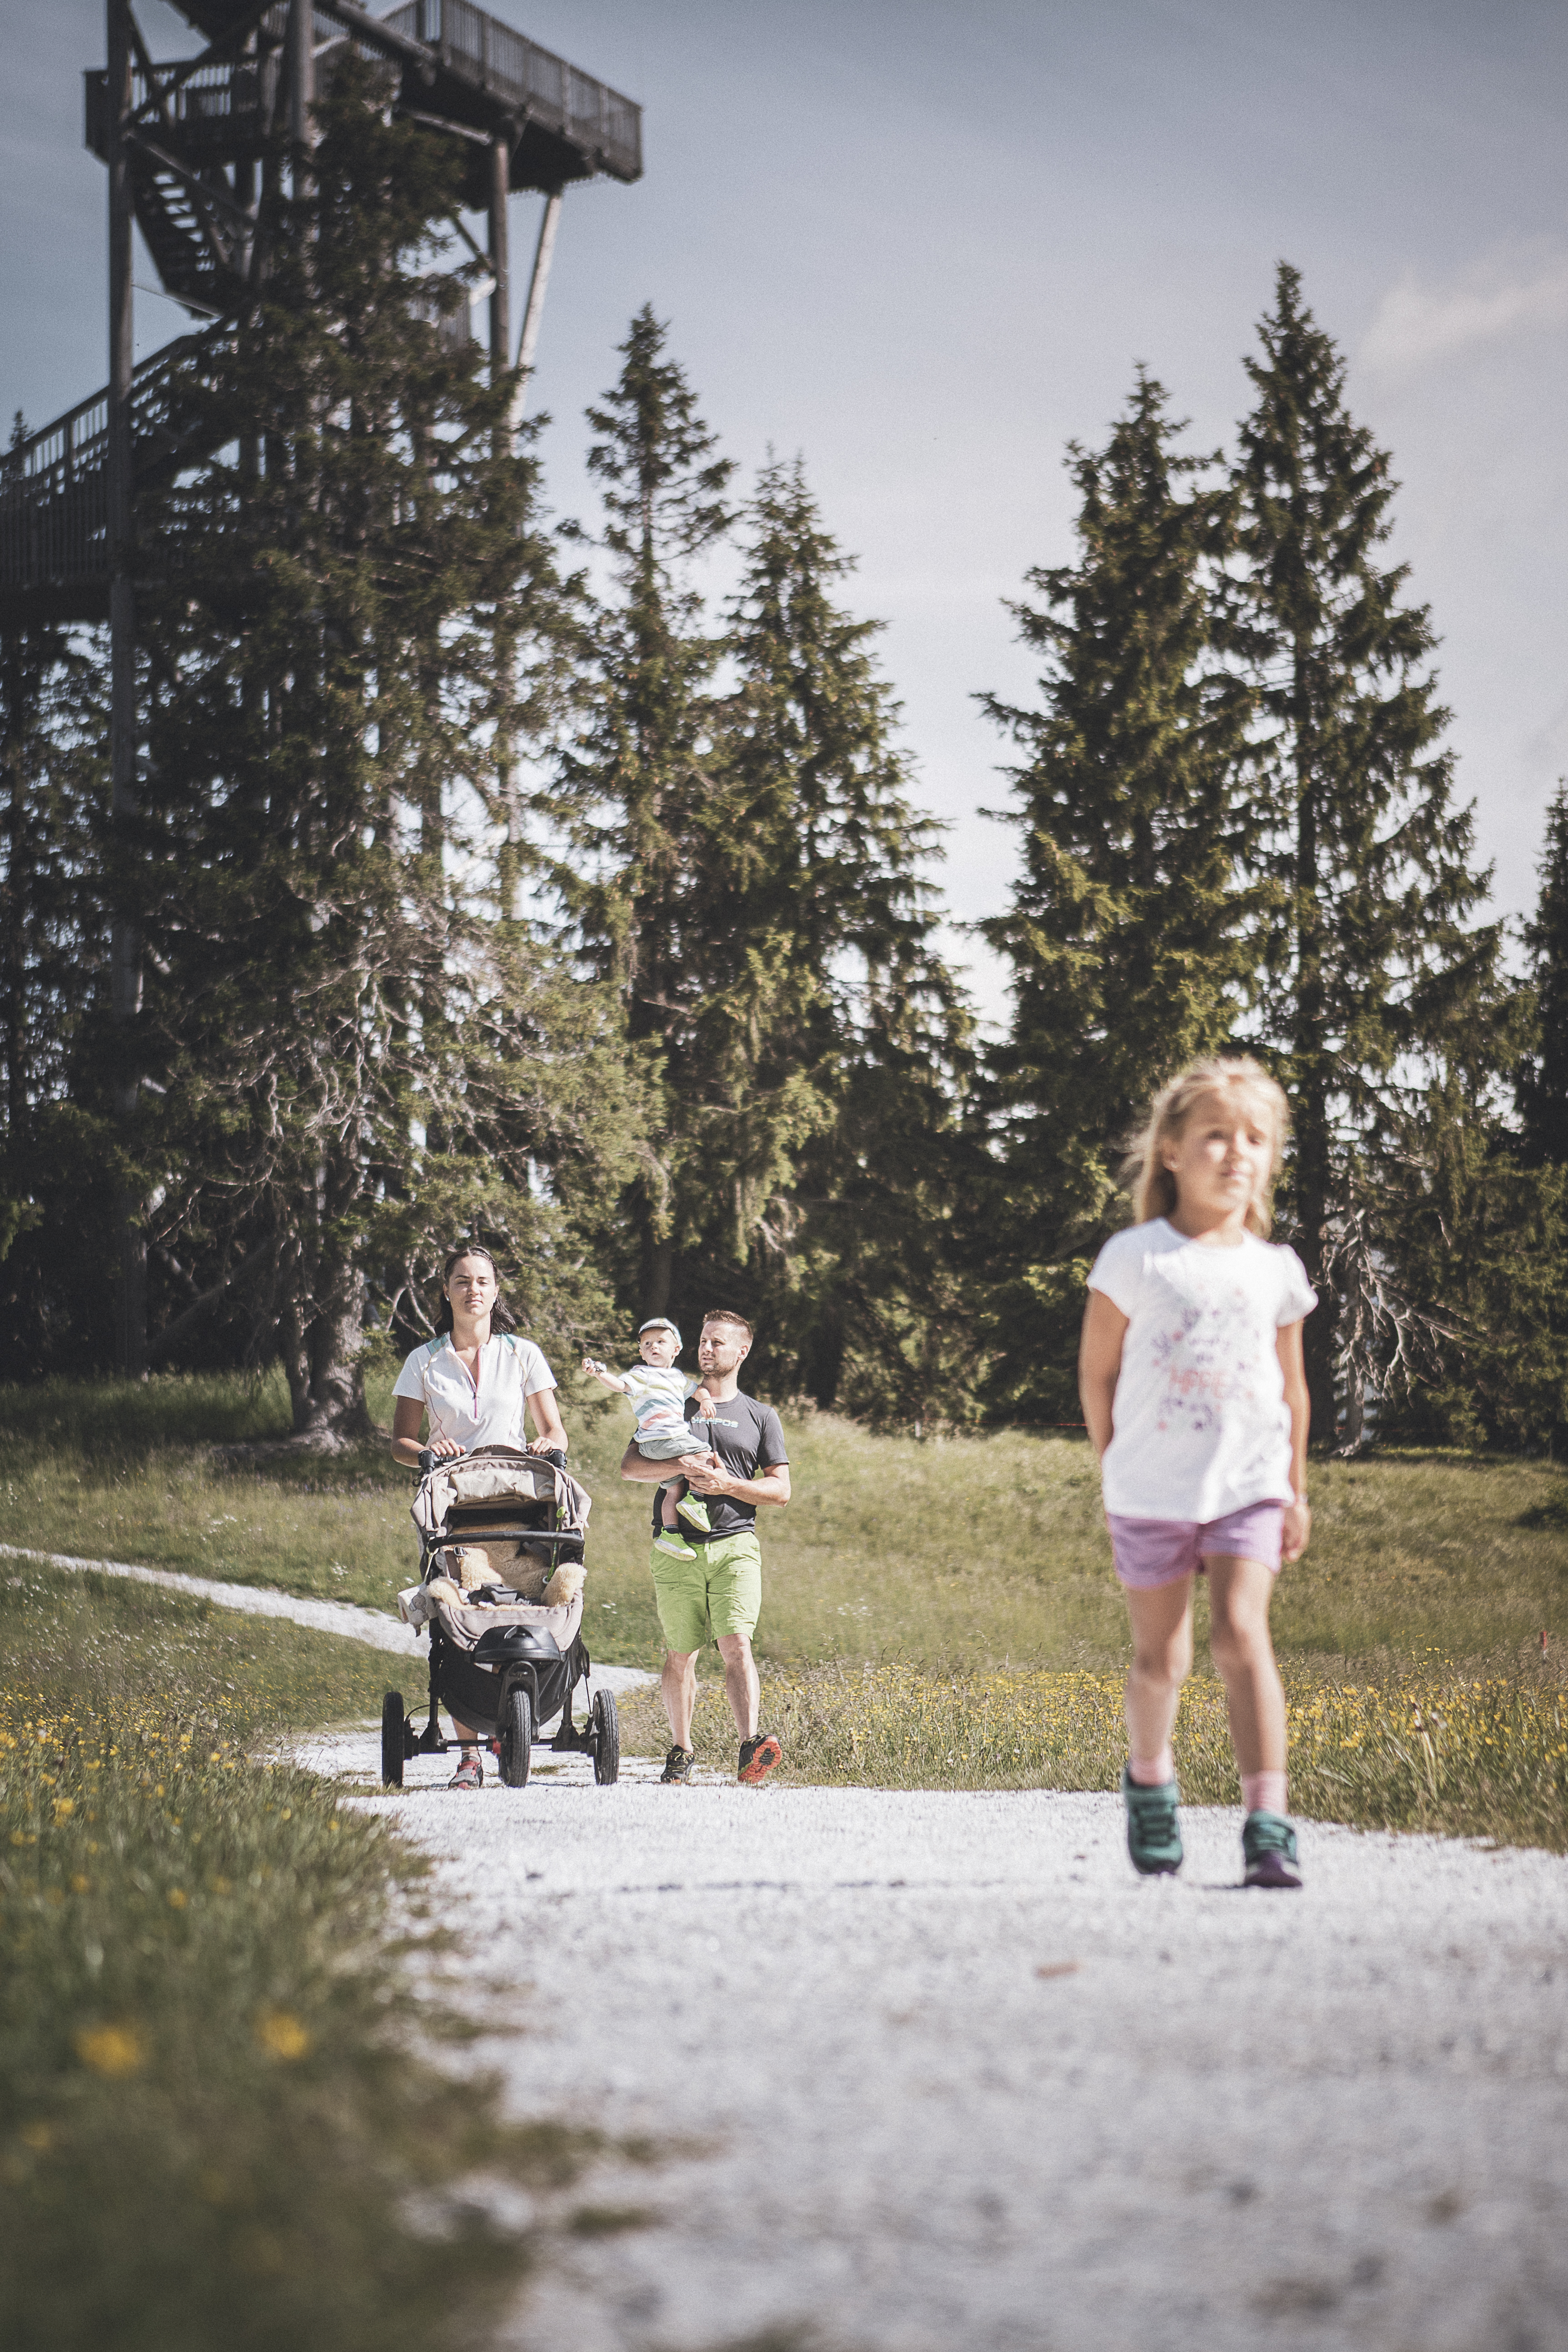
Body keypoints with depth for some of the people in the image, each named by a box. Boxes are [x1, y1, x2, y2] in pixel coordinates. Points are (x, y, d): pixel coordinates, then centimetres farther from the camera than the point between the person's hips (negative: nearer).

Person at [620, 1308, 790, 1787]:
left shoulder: (760, 1417, 13)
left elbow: (781, 1490, 8)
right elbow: (630, 1465, 4)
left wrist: (729, 1483, -9)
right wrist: (683, 1466, -13)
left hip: (735, 1545, -1)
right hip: (676, 1548, 1)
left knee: (736, 1646, -17)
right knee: (680, 1655, 5)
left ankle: (751, 1747, -28)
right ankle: (681, 1751, 17)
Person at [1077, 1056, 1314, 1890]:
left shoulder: (1275, 1269, 5)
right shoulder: (1134, 1259, -3)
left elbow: (1290, 1387, 14)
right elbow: (1097, 1372, 4)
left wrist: (1295, 1491, 16)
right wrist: (1119, 1469, 5)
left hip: (1248, 1486, 1)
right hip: (1151, 1493, -1)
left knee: (1241, 1634, -16)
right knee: (1161, 1658, 8)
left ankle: (1268, 1823, -19)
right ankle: (1149, 1778, 37)